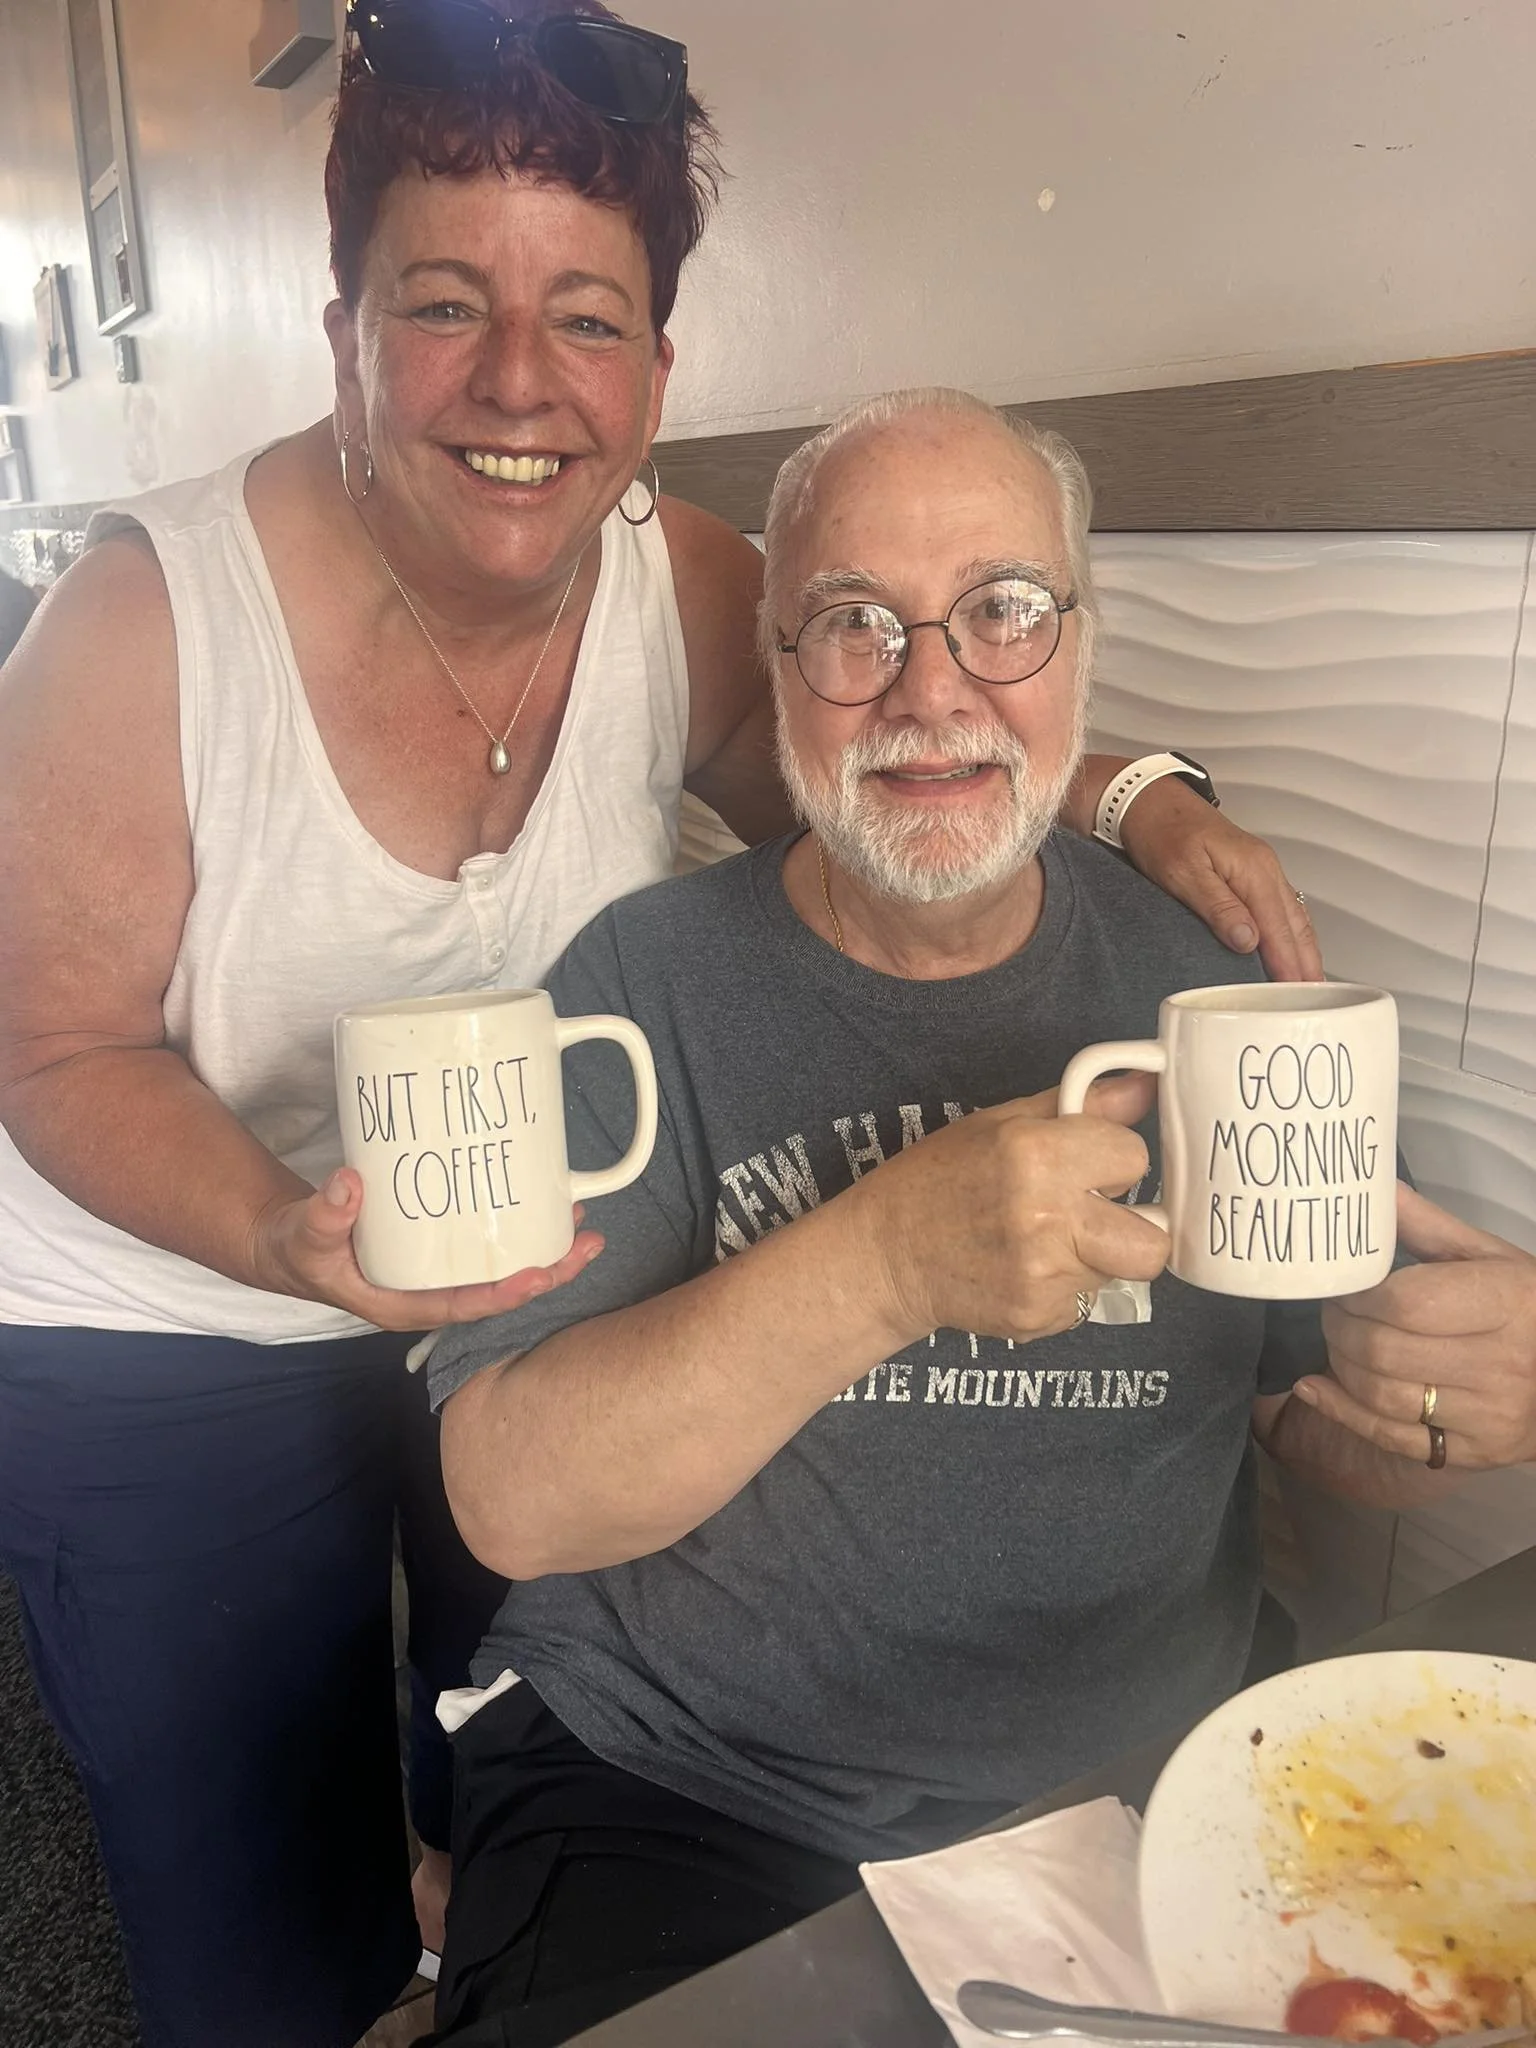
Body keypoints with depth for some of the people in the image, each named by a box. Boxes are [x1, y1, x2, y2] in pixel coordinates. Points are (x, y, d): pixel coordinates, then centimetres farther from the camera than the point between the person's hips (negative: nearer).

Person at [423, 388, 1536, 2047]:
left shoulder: (1204, 973, -1)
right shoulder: (648, 980, -10)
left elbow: (1300, 1408, 7)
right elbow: (511, 1500, -17)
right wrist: (884, 1260, -31)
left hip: (1141, 1790, 3)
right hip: (674, 1808, -2)